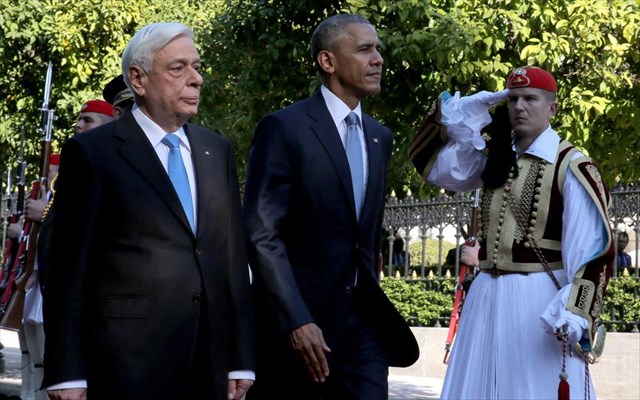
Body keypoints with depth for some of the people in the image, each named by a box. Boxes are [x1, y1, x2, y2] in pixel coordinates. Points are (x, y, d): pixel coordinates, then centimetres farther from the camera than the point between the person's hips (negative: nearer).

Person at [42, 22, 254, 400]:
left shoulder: (217, 150, 12)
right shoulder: (91, 152, -3)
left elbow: (233, 256, 11)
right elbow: (69, 269, -5)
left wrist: (241, 360, 6)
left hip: (210, 362, 5)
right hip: (128, 363, -5)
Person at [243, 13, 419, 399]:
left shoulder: (379, 137, 14)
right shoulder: (284, 128, -8)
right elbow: (263, 236, -15)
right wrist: (296, 321, -21)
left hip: (362, 323, 5)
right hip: (296, 318, -5)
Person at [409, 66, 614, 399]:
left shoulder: (570, 165, -8)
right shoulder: (495, 157, 12)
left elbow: (593, 246, -13)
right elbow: (429, 163, 13)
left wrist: (576, 311, -21)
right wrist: (457, 118, 2)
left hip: (541, 300, -6)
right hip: (487, 296, 6)